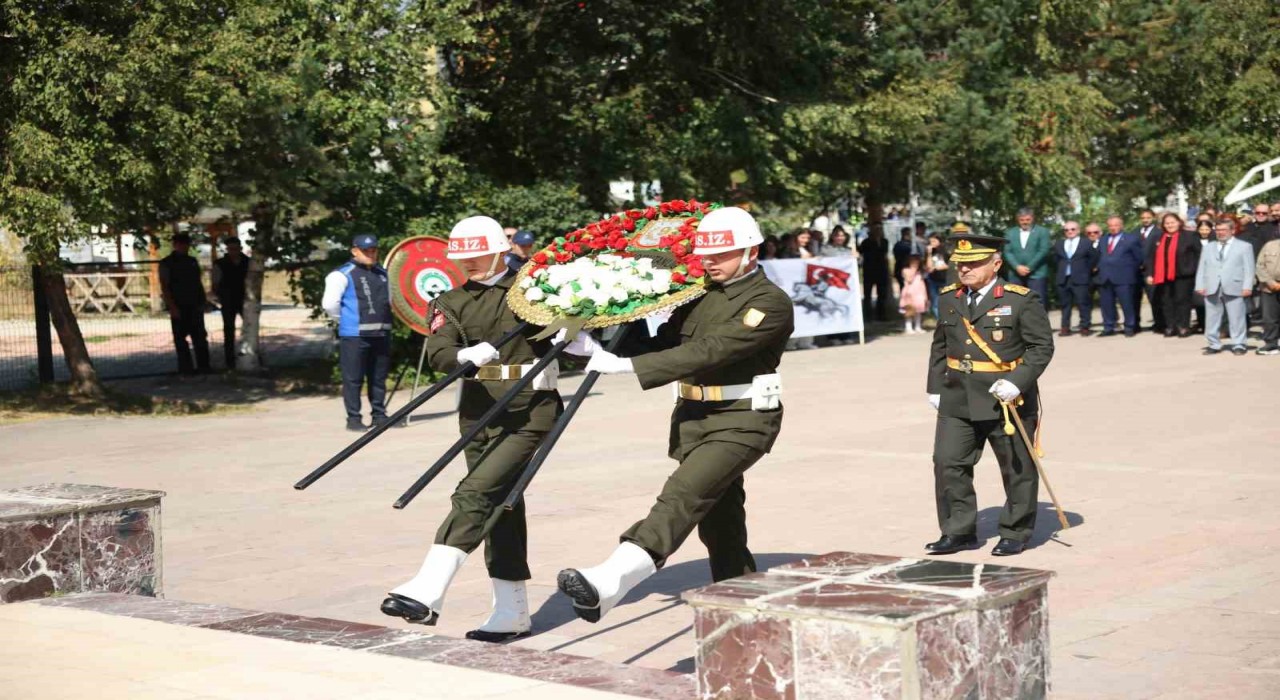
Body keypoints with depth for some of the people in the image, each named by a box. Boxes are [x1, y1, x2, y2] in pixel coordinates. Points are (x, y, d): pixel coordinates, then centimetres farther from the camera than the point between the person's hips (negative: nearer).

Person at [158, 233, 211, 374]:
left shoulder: (192, 262, 14)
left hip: (194, 306, 5)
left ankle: (203, 365, 9)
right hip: (178, 307, -5)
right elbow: (164, 287, -8)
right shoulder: (167, 263, -3)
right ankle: (186, 368, 3)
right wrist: (172, 307, -16)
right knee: (180, 338, -1)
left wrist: (202, 302, 9)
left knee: (200, 336, 4)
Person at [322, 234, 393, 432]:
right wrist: (346, 321, -2)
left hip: (381, 334, 6)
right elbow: (330, 304, -11)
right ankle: (353, 418, 3)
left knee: (379, 378, 12)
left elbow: (390, 300, 28)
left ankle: (379, 415, 22)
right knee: (353, 379, -3)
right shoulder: (343, 275, -6)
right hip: (354, 336, -6)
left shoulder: (383, 274, 14)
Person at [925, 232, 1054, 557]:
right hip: (958, 400, 4)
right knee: (948, 463, -1)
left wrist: (1017, 382, -21)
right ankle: (959, 531, 11)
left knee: (1017, 469, 7)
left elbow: (1042, 346, -10)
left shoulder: (1021, 300, -8)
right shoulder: (949, 298, 8)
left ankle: (1016, 533, 22)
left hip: (1008, 400, -4)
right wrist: (935, 387, 13)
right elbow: (940, 346, 17)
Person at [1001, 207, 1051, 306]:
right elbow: (1007, 252, 6)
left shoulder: (1042, 231, 4)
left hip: (1036, 274, -3)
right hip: (1016, 275, 3)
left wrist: (1029, 267, -12)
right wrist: (1017, 267, -10)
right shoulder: (1010, 233, 14)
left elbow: (1043, 251, -5)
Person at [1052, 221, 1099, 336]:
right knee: (1065, 304, 6)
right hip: (1063, 279, 4)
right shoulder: (1058, 245, 12)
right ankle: (1065, 327, 9)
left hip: (1080, 279, -4)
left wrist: (1087, 271, 4)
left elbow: (1094, 259, 6)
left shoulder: (1087, 243, 2)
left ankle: (1084, 327, 2)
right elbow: (1055, 259, 18)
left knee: (1083, 304, -3)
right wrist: (1061, 270, 9)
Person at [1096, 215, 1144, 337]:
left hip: (1123, 277, -5)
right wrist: (1099, 268, 9)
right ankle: (1108, 328, 13)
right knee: (1107, 305, 6)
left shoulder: (1131, 239, 2)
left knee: (1127, 304, -4)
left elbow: (1138, 257, 5)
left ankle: (1130, 328, 3)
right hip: (1105, 277, 5)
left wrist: (1132, 271, 5)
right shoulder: (1103, 240, 18)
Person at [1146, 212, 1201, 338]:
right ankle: (1170, 327, 12)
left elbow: (1199, 254, -2)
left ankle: (1183, 327, 3)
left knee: (1182, 300, -3)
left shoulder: (1188, 238, -3)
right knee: (1166, 302, 6)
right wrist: (1150, 274, 3)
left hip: (1182, 276, -5)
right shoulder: (1157, 239, 11)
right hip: (1163, 276, 5)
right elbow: (1151, 258, 11)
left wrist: (1193, 269, -5)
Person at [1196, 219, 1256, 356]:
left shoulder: (1244, 247, 10)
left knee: (1236, 318, -2)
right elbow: (1202, 268, 14)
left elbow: (1248, 269, 2)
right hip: (1212, 288, 3)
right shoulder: (1209, 248, 21)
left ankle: (1238, 345, 3)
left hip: (1234, 288, -3)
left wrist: (1247, 287, -9)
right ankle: (1214, 345, 11)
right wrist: (1200, 285, 1)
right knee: (1212, 318, 4)